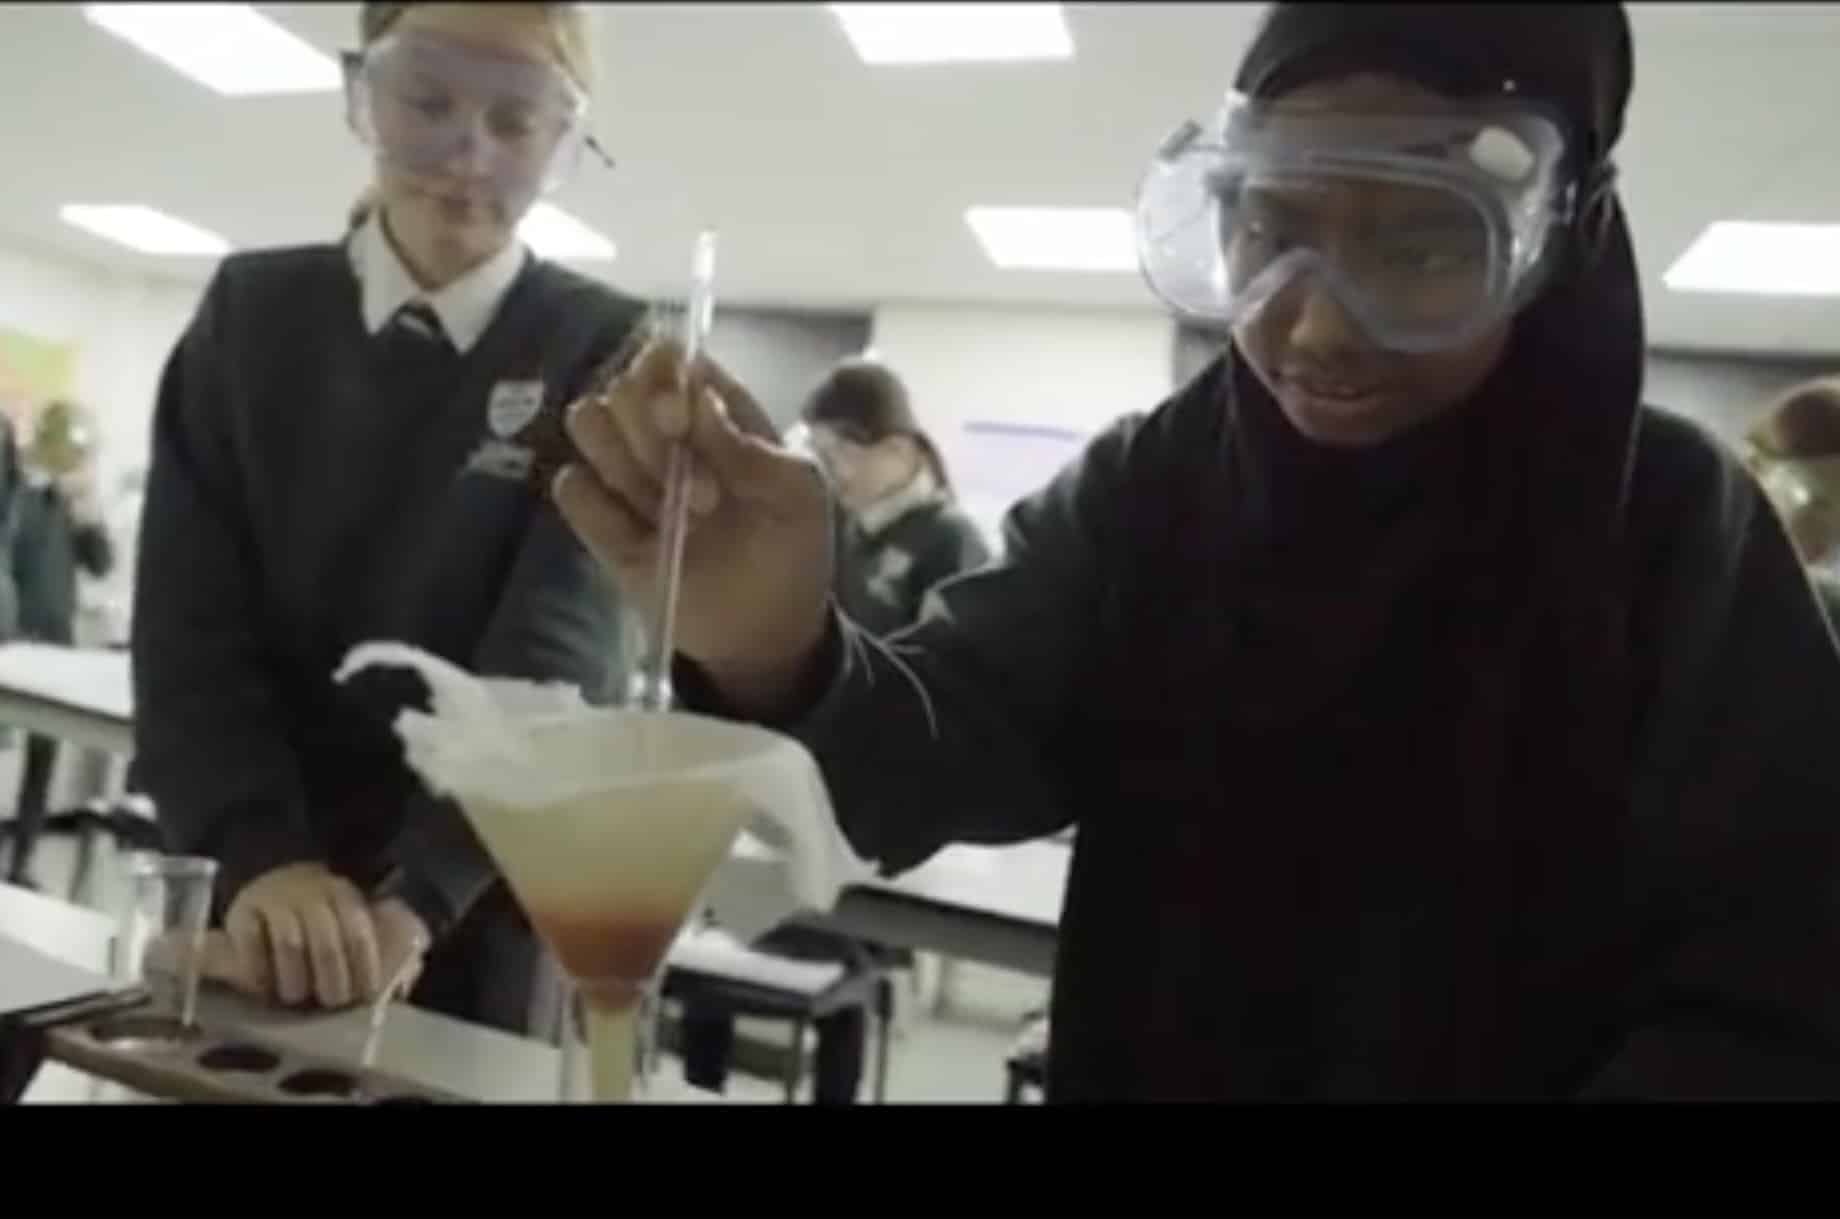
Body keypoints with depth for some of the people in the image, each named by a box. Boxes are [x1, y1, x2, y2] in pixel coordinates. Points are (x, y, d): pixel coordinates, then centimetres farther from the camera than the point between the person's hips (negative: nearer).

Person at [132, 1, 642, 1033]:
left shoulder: (608, 354, -5)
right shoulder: (251, 311, 1)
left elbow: (557, 647, -15)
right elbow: (189, 614, -6)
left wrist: (415, 894, -28)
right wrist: (263, 857, -21)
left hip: (476, 905, -1)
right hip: (246, 886, 2)